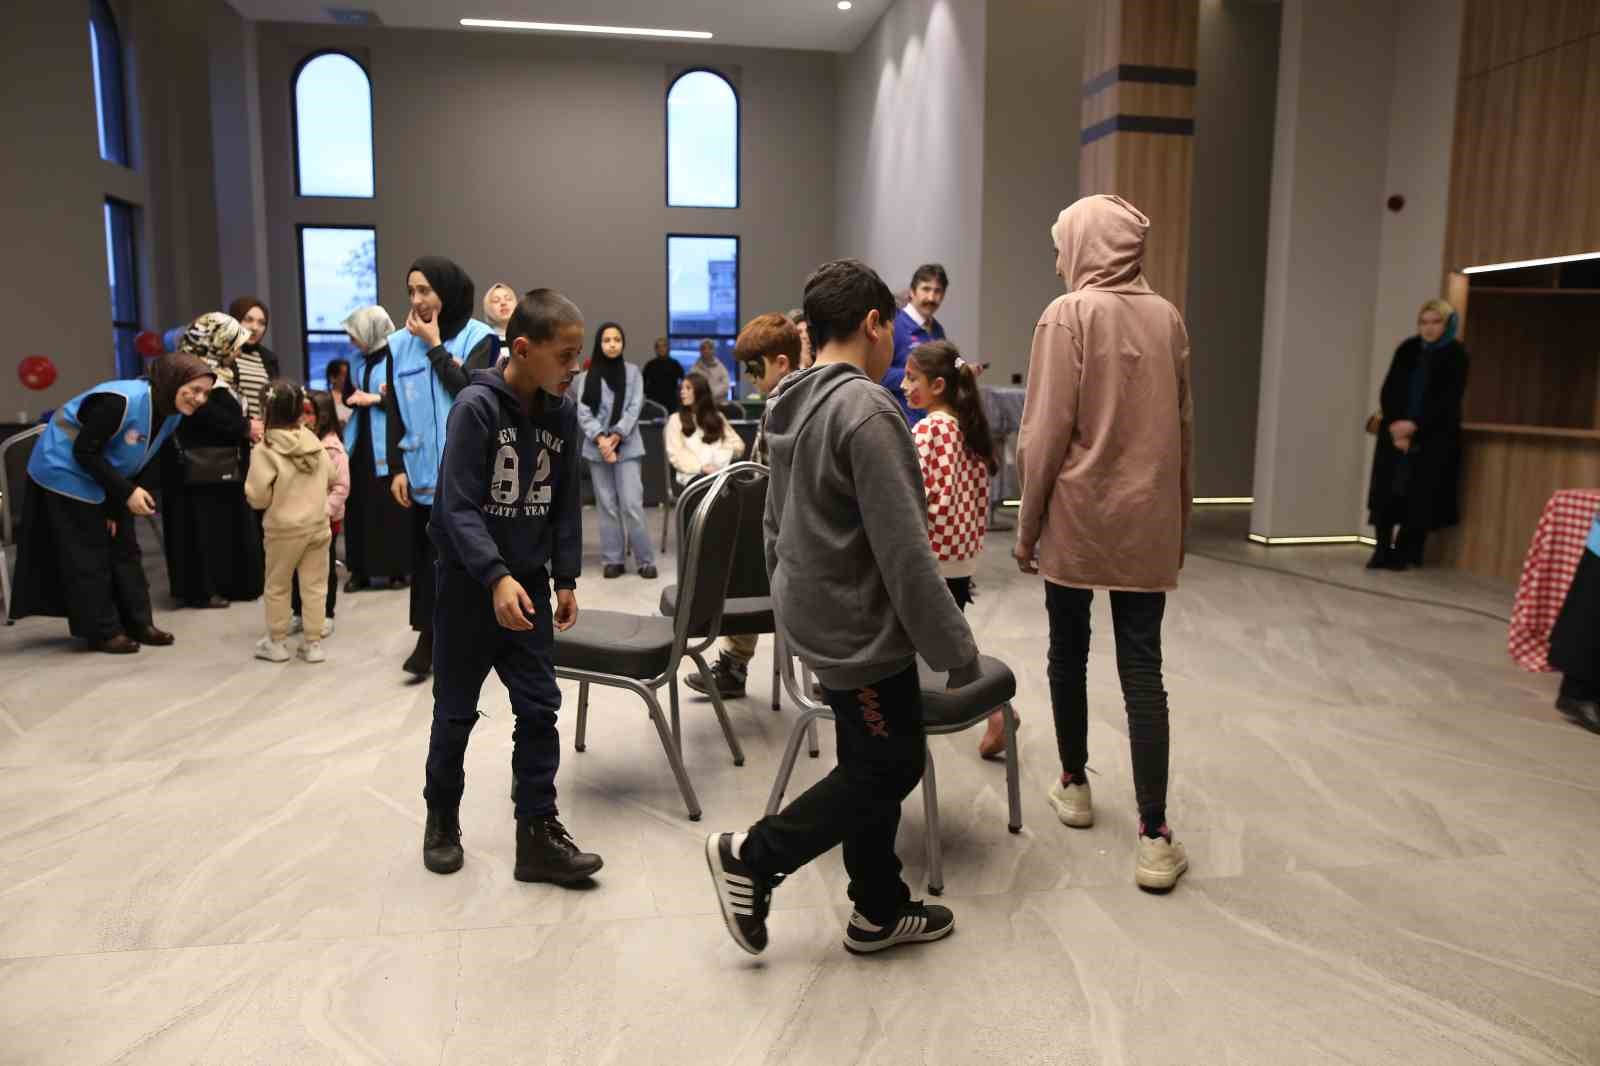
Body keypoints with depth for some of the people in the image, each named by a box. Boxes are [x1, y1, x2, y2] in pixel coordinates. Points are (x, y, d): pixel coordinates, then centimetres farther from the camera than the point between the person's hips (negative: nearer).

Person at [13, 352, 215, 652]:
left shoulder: (172, 413, -6)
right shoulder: (120, 401, -33)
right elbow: (85, 452, -28)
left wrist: (115, 502, 1)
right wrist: (127, 492, -30)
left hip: (106, 480, 8)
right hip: (67, 474, -8)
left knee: (124, 548, 8)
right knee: (88, 556, -4)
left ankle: (138, 624, 15)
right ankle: (102, 632, 3)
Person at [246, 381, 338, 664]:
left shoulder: (264, 450, -16)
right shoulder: (314, 442, -3)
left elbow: (258, 497, -15)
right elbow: (333, 478, 9)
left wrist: (277, 495, 6)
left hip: (284, 529, -3)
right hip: (318, 525, 3)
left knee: (277, 586, 12)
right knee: (315, 586, 9)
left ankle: (276, 642, 21)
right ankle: (313, 643, 15)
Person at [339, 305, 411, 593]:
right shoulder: (360, 361, 14)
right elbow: (348, 395, 19)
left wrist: (375, 399, -15)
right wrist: (359, 397, -2)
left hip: (388, 443, -7)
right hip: (360, 441, 7)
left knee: (390, 504, -3)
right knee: (358, 505, 5)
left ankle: (397, 568, 5)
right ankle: (361, 570, 11)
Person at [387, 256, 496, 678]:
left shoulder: (478, 337, -4)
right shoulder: (401, 343, 5)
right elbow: (394, 411, 6)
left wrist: (435, 345, -12)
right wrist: (397, 468, 1)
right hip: (423, 468, 3)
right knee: (427, 552, 4)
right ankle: (429, 637, 11)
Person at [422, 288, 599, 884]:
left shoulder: (562, 414, 0)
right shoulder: (476, 406, -17)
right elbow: (458, 505, -21)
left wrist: (565, 578, 5)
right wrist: (495, 578, -30)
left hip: (528, 580, 5)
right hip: (469, 579, -4)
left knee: (539, 707, 3)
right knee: (456, 711, 10)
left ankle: (538, 833, 12)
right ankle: (442, 817, 31)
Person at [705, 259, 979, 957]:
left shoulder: (789, 407, 7)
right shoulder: (867, 410, -22)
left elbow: (776, 525, 15)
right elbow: (903, 551, -24)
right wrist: (954, 648, -17)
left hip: (814, 618, 9)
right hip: (863, 627, -9)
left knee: (871, 766, 17)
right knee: (890, 769, 6)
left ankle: (879, 911, 29)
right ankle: (753, 856, 12)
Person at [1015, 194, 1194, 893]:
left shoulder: (1069, 314, -7)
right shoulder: (1167, 317, 6)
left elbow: (1045, 432, -11)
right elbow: (1184, 424, 10)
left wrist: (1026, 527, -2)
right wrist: (1177, 517, 18)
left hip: (1077, 516, -3)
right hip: (1148, 521, 3)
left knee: (1069, 653, 15)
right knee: (1142, 669, 3)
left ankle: (1075, 785, 31)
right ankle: (1154, 835, 1)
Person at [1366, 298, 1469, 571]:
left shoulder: (1456, 355, -2)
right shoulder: (1407, 349, 8)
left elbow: (1448, 400, -10)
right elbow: (1388, 391, 4)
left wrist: (1414, 425, -18)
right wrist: (1395, 425, -10)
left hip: (1433, 438, -3)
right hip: (1395, 432, 3)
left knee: (1419, 495, -3)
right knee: (1387, 491, -3)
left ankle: (1405, 553, 4)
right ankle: (1383, 550, 2)